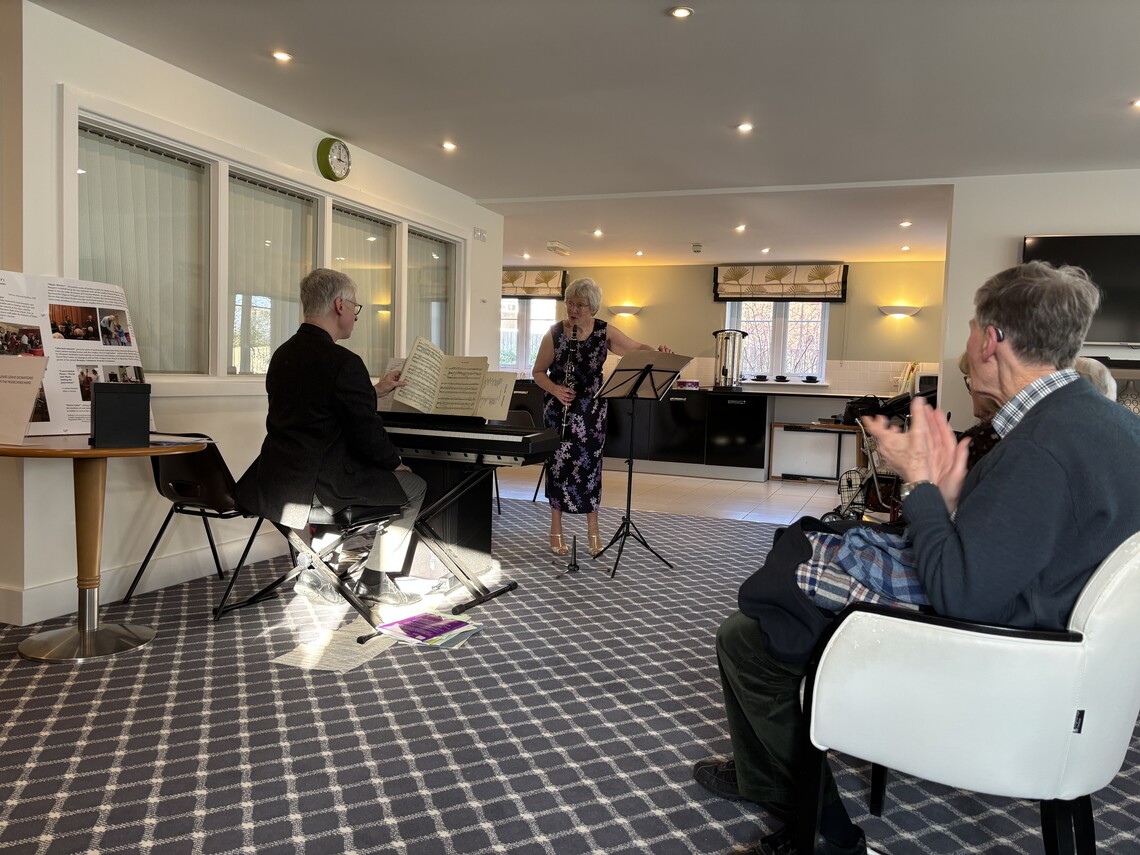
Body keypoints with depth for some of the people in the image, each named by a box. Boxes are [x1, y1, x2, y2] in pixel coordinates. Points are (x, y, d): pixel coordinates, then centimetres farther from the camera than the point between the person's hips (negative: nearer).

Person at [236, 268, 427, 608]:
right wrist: (397, 462, 5)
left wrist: (376, 390, 30)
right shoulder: (343, 362, -18)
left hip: (273, 481, 9)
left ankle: (315, 572, 30)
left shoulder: (283, 354, 8)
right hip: (317, 487, -8)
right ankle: (375, 581, 16)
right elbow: (368, 436, -15)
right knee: (414, 486, 12)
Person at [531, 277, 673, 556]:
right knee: (559, 464, 2)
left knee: (590, 464, 6)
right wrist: (556, 390, -21)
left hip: (591, 410, 2)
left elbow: (637, 348, -7)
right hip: (559, 409, -1)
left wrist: (658, 351, -28)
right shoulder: (554, 334, -8)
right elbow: (538, 372, -3)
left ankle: (593, 530, 19)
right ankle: (556, 530, 16)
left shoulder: (605, 332, -4)